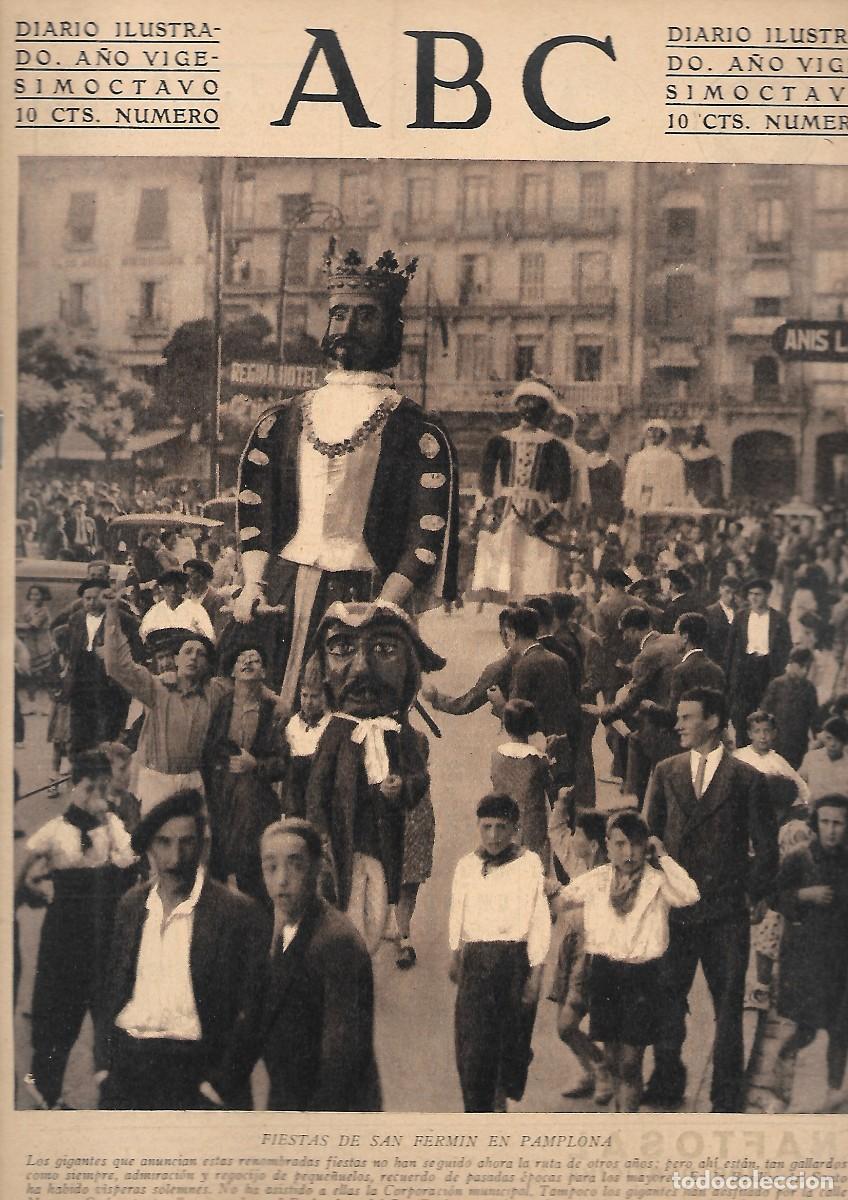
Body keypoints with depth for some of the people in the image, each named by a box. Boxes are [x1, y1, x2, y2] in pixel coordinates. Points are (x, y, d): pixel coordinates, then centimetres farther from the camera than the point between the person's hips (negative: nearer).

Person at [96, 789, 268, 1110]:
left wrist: (220, 1081, -10)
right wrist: (104, 1061, 7)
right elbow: (114, 987, 14)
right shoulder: (132, 905, 8)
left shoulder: (239, 912, -9)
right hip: (125, 1065, 4)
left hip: (194, 1071, -4)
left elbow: (249, 1011, -8)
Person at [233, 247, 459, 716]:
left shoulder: (416, 432, 2)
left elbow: (428, 538, -5)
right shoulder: (283, 421, 15)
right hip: (280, 593, 3)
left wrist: (380, 611, -15)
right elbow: (252, 509, 13)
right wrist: (252, 584, -2)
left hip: (362, 599, -3)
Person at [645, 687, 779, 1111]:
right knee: (667, 999, 6)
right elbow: (650, 836, 9)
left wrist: (751, 893, 0)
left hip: (726, 913, -2)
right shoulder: (665, 773, 8)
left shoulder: (746, 779, -1)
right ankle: (666, 1083, 20)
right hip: (674, 909, 2)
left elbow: (766, 849, 3)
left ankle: (726, 1098, 14)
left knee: (728, 1005, 4)